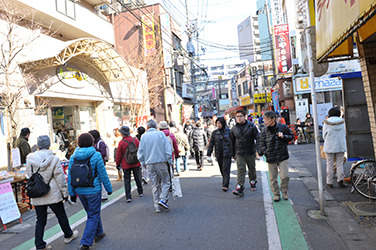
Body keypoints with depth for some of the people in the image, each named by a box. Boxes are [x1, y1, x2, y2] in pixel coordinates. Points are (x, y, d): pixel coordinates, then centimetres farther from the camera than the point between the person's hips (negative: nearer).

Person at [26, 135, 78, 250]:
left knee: (40, 220, 12)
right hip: (52, 194, -3)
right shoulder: (54, 159, -15)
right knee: (61, 216, 15)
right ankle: (68, 235, 33)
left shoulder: (30, 159, -3)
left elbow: (29, 175, 8)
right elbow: (60, 178, -11)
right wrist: (65, 192, -2)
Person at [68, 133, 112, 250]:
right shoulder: (96, 156, -14)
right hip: (93, 190, -5)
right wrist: (109, 188, 2)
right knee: (93, 216, 7)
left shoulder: (73, 157, -1)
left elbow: (70, 177, 3)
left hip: (80, 191, 5)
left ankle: (98, 233, 40)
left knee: (92, 213, 23)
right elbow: (103, 175, -10)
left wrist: (72, 193, 11)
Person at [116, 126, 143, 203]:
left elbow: (119, 155, -6)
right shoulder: (135, 140, -3)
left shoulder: (121, 143, -12)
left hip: (126, 165, -3)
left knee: (127, 180, 5)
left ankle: (128, 197, 2)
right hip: (136, 163, 3)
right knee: (137, 178, 18)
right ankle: (140, 192, 31)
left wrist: (118, 164, 7)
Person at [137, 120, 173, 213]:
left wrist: (143, 163, 18)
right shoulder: (161, 134, -1)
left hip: (149, 163, 3)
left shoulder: (144, 136, 6)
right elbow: (167, 149, -4)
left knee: (155, 185, 9)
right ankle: (163, 199, -7)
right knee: (165, 181, 10)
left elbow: (140, 151, 9)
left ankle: (157, 207, 11)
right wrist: (169, 161, 2)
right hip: (161, 161, -3)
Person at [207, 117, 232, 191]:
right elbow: (211, 143, 4)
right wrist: (209, 153, -2)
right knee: (222, 170, 13)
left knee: (226, 169, -8)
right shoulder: (214, 133, 4)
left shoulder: (229, 131, -2)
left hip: (227, 154, -3)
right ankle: (226, 181, 33)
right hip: (218, 154, 3)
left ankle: (225, 185, -7)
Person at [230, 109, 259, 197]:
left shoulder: (251, 126, -3)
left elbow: (257, 138, -3)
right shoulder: (234, 129, 4)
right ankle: (239, 188, -11)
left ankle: (253, 182, 40)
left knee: (252, 169, 16)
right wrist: (233, 154, 11)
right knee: (241, 170, -8)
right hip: (239, 154, 0)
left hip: (250, 153, 0)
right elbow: (232, 142, 11)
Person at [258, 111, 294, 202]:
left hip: (282, 157, -1)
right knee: (273, 178, 7)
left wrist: (283, 136, -11)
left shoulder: (283, 127, -2)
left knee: (284, 176, -4)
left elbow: (291, 136, 10)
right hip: (270, 158, 1)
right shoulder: (264, 131, 1)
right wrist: (265, 152, -11)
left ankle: (284, 192, 21)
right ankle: (276, 194, 25)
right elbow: (261, 144, 5)